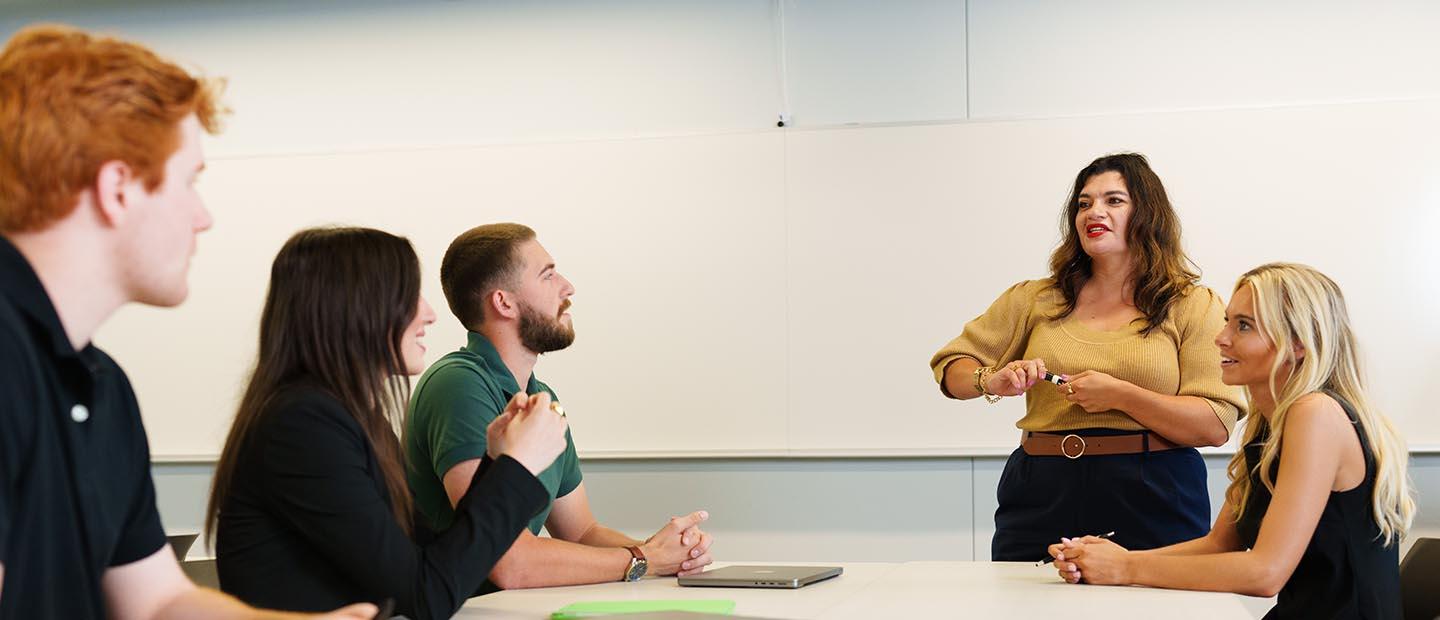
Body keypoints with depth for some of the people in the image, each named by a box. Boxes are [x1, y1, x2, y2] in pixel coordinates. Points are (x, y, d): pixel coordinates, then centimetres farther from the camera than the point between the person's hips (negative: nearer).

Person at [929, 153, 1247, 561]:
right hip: (1042, 501, 2)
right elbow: (951, 367, 13)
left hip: (1152, 505, -2)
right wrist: (992, 382, -9)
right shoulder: (1035, 300, 10)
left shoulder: (1193, 306, 1)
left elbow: (1216, 425, -8)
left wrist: (1120, 396, -18)